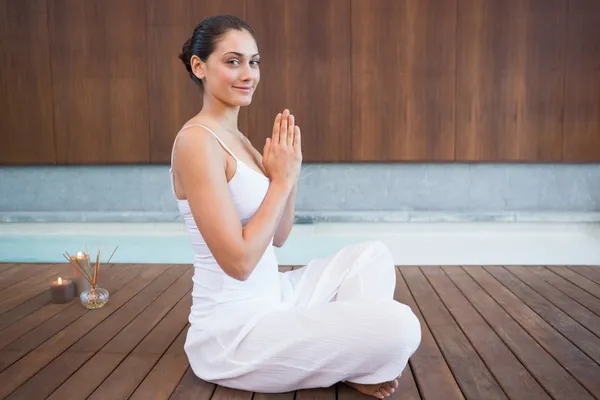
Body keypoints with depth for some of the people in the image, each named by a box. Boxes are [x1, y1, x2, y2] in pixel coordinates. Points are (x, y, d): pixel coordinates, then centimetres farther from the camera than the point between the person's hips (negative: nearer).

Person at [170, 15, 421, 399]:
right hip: (235, 328, -9)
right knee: (399, 326, -18)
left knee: (374, 255, 14)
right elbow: (239, 261, -23)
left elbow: (278, 237, 11)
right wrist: (281, 180, -16)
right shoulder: (197, 141, -19)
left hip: (271, 297, 9)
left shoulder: (238, 139, 10)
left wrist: (291, 173, -5)